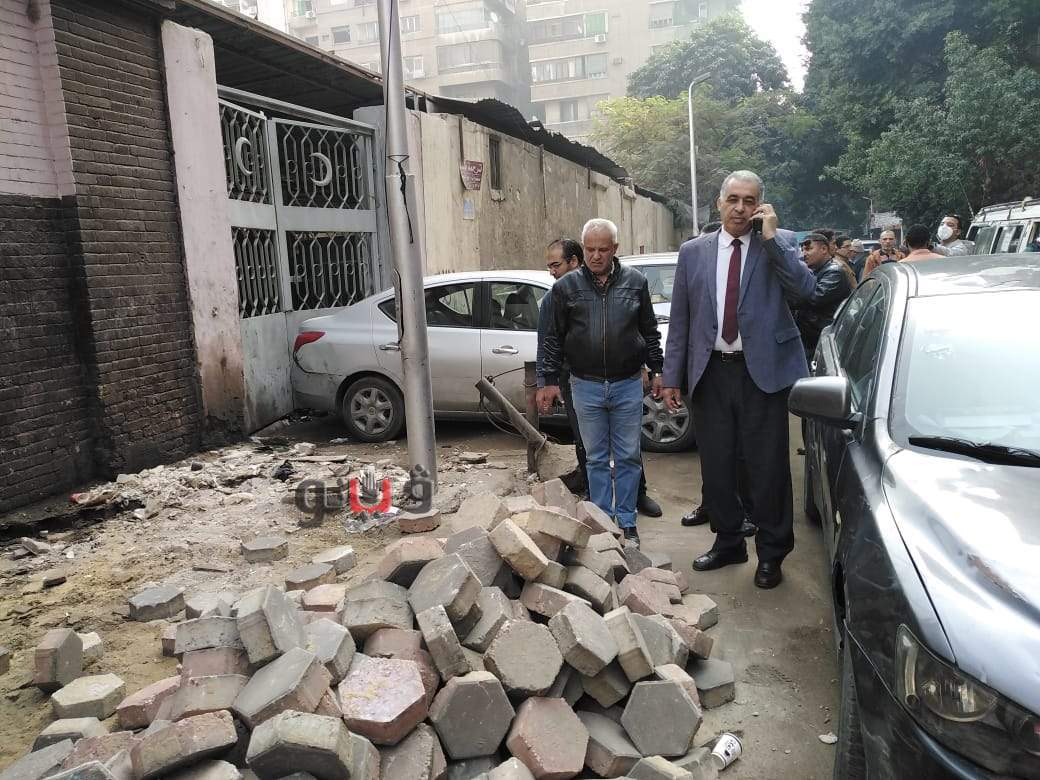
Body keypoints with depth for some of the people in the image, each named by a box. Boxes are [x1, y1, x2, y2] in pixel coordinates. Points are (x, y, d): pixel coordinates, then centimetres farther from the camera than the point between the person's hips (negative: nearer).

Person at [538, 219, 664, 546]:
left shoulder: (635, 282, 3)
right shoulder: (566, 286, 1)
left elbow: (650, 332, 9)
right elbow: (554, 338, 4)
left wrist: (657, 371, 7)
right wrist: (550, 380, 2)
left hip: (628, 385, 0)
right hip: (586, 387, 0)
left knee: (628, 457, 7)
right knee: (596, 458, 10)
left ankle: (626, 522, 19)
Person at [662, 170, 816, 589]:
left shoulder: (780, 243, 2)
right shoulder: (693, 252, 7)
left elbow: (805, 289, -15)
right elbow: (679, 320, 7)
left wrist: (771, 237, -16)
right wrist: (672, 377, 4)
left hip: (762, 370, -2)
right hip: (710, 371, 3)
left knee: (768, 466, 5)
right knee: (715, 465, 12)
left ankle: (771, 552, 23)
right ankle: (728, 542, 31)